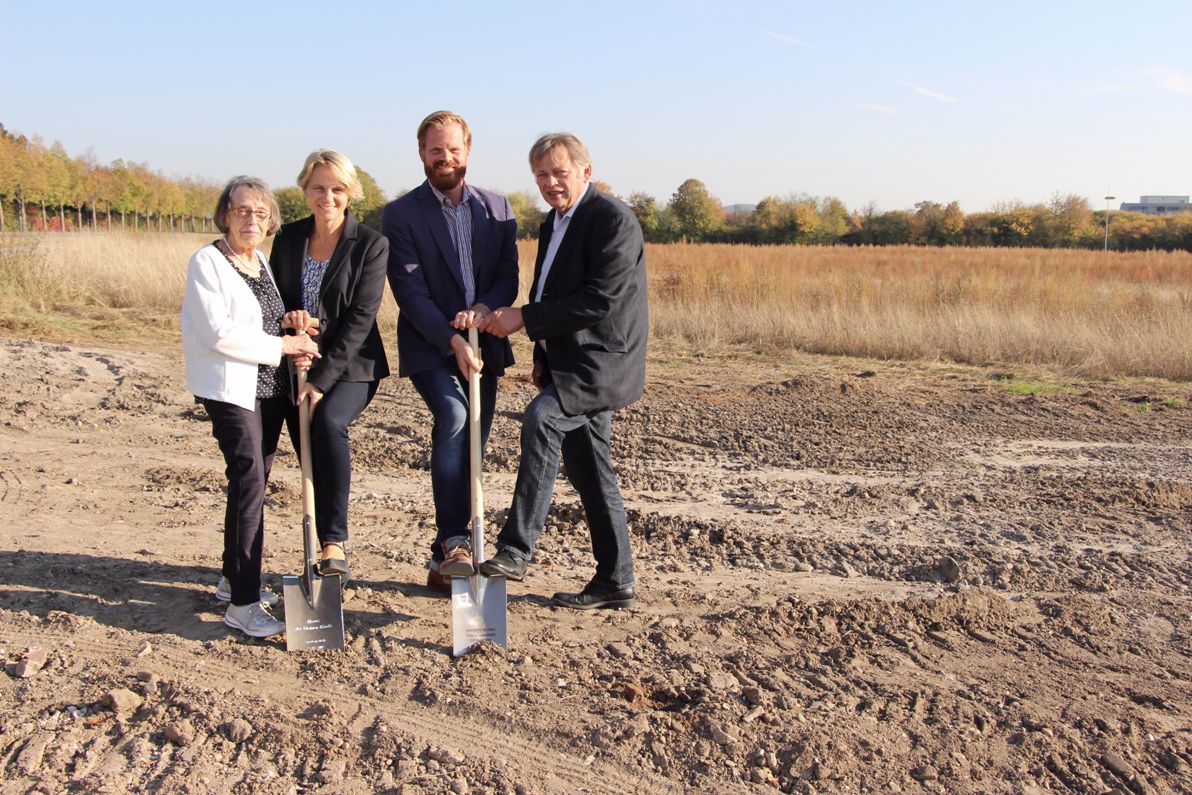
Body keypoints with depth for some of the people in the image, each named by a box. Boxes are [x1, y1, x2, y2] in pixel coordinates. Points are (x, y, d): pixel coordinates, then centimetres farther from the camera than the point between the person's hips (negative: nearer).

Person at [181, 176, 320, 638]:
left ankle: (235, 579, 27)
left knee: (255, 481, 12)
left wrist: (295, 327, 1)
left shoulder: (262, 262, 14)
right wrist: (281, 346, -13)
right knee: (249, 481, -14)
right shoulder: (207, 262, -8)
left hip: (270, 387, 8)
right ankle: (242, 604, -10)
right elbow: (219, 333, -17)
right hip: (230, 388, -8)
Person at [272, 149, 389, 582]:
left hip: (350, 367, -4)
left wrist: (322, 380, -17)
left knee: (328, 421, -31)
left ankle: (335, 542, -24)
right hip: (298, 365, 5)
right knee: (311, 461, 3)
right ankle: (322, 549, 19)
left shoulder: (371, 245, -7)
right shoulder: (288, 237, 7)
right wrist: (287, 315, -11)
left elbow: (360, 319, -12)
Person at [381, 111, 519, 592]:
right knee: (453, 416, -29)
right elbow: (410, 292, -9)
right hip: (429, 349, -4)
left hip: (483, 346, 4)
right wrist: (452, 341, -20)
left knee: (472, 449, 5)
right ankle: (453, 543, -20)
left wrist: (483, 307, -17)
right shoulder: (401, 215, -1)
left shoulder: (497, 209, 10)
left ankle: (447, 554, 19)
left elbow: (509, 278, 4)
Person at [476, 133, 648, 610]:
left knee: (541, 417, -30)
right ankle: (614, 582, 22)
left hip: (602, 360, -9)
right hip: (571, 364, 10)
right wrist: (543, 357, 14)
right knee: (588, 473, 11)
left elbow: (599, 299, -22)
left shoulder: (612, 218, -13)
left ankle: (515, 549, -26)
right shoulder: (552, 223, 16)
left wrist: (523, 318, -21)